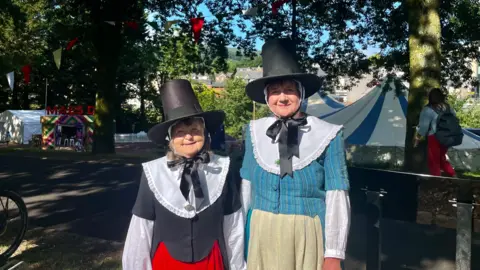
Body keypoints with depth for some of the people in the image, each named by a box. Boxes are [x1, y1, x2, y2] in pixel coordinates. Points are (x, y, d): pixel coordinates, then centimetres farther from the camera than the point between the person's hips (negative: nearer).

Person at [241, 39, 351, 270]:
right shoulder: (255, 131, 0)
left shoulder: (327, 135, -8)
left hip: (307, 237, -2)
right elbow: (247, 187, 7)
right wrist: (238, 240, 11)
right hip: (261, 236, 3)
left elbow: (337, 196, -7)